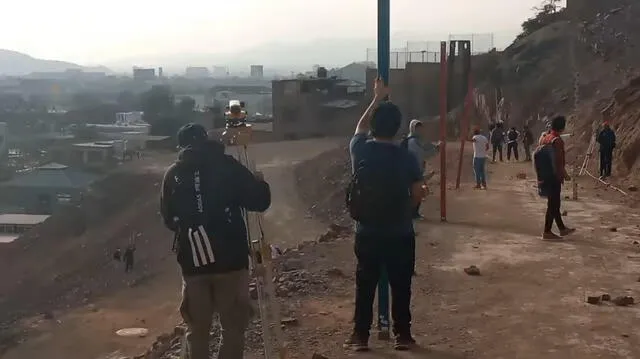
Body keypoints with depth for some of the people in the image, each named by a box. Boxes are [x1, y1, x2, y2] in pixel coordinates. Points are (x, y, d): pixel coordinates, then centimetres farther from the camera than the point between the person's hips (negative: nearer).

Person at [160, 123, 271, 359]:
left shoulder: (172, 174, 6)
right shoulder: (226, 165, -2)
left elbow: (168, 220, 14)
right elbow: (259, 202, -4)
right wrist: (259, 183, 17)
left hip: (192, 262, 3)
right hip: (230, 260, -3)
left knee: (196, 330, 14)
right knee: (233, 328, 8)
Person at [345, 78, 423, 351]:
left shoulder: (360, 150, -6)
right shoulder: (406, 159, -9)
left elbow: (360, 127, 16)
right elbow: (417, 196, -4)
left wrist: (377, 99, 24)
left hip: (367, 233, 1)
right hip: (400, 234, -1)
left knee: (365, 285, 11)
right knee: (401, 286, 10)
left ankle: (360, 336, 17)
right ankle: (402, 335, 19)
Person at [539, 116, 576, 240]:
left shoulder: (544, 138, 10)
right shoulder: (557, 140, -17)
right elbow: (558, 161, -20)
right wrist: (564, 174, -10)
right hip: (554, 177, -9)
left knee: (554, 203, 16)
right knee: (553, 205, -2)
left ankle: (562, 228, 27)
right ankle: (547, 232, 1)